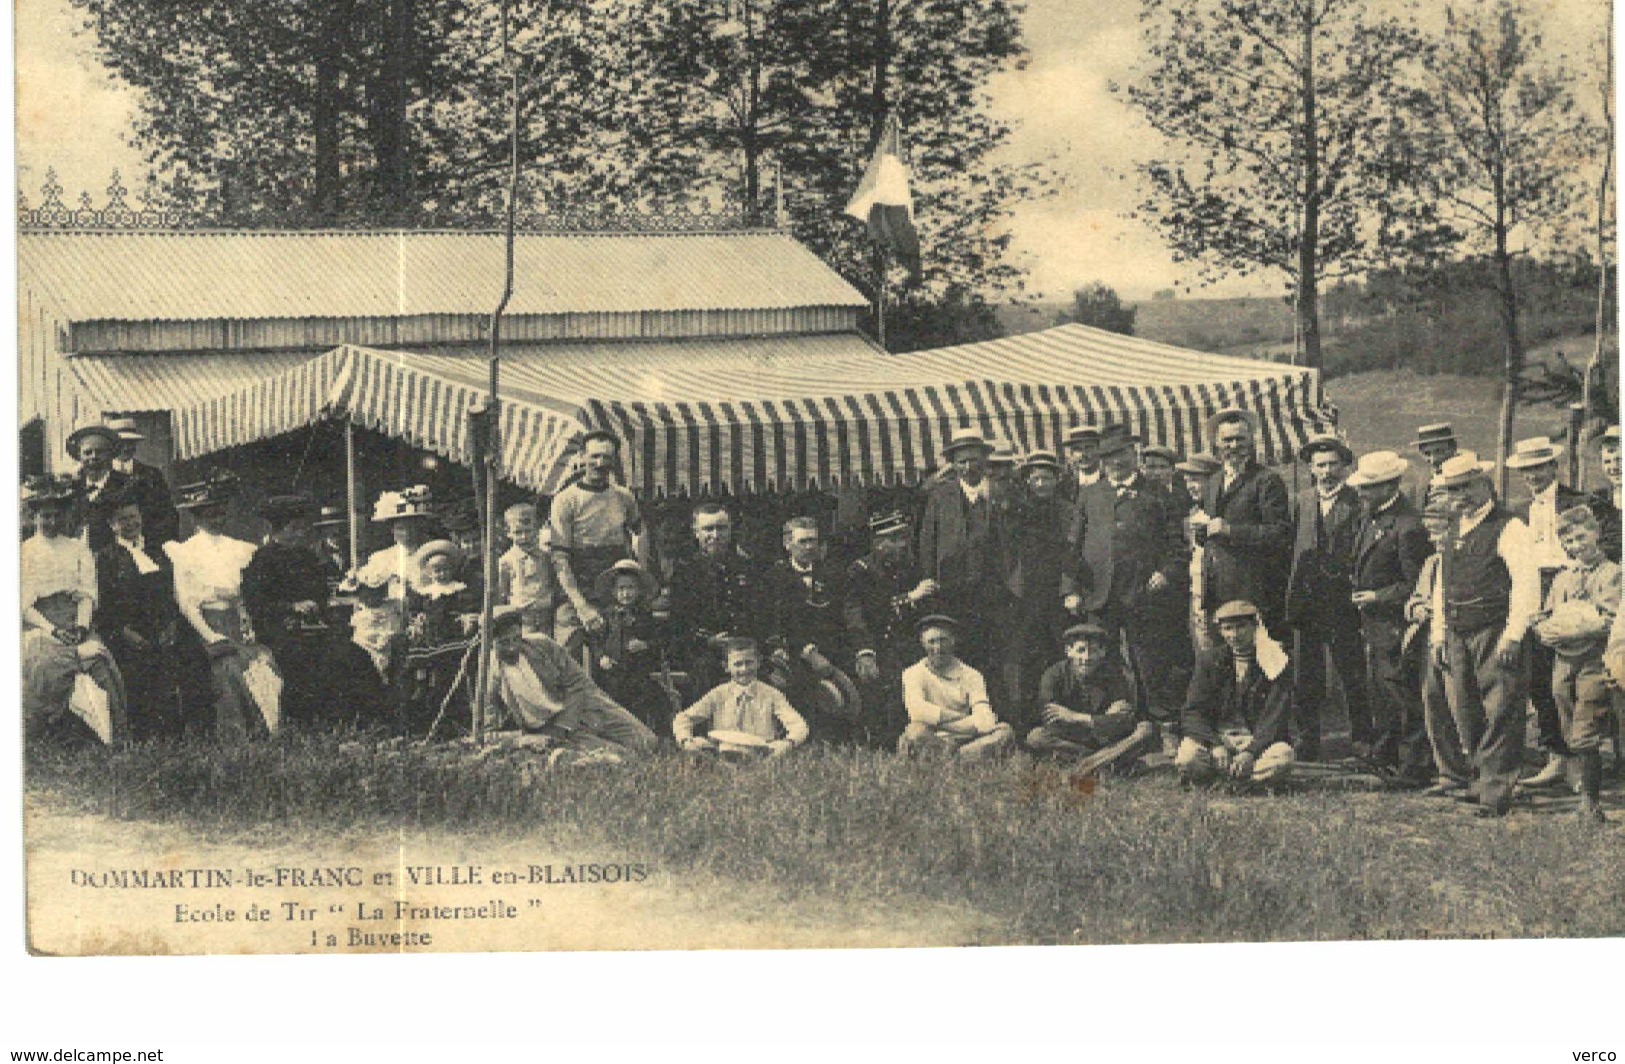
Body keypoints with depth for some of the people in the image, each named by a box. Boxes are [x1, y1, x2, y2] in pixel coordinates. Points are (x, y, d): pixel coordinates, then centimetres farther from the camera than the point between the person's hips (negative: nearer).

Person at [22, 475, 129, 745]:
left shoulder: (80, 551, 19)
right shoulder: (26, 552, 10)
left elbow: (87, 595, 10)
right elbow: (24, 603, 1)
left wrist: (81, 626, -10)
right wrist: (52, 630, -14)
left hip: (76, 624, 2)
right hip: (39, 624, -2)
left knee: (97, 659, -26)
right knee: (46, 662, -31)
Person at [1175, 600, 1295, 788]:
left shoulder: (1275, 663, 0)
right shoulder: (1209, 660, 5)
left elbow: (1275, 716, -8)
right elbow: (1194, 712, 0)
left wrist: (1250, 752, -24)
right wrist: (1216, 745, -19)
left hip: (1258, 739, -1)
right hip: (1215, 737, 1)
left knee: (1283, 757, -35)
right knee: (1187, 760, -32)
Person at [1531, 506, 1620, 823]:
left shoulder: (1612, 574, -3)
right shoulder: (1562, 579, 19)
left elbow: (1610, 621, -14)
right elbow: (1542, 619, 18)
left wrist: (1570, 630, -18)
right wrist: (1547, 630, -4)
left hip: (1594, 664, -6)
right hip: (1563, 664, 6)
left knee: (1584, 740, -11)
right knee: (1572, 740, 10)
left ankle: (1591, 803, -4)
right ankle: (1586, 793, 21)